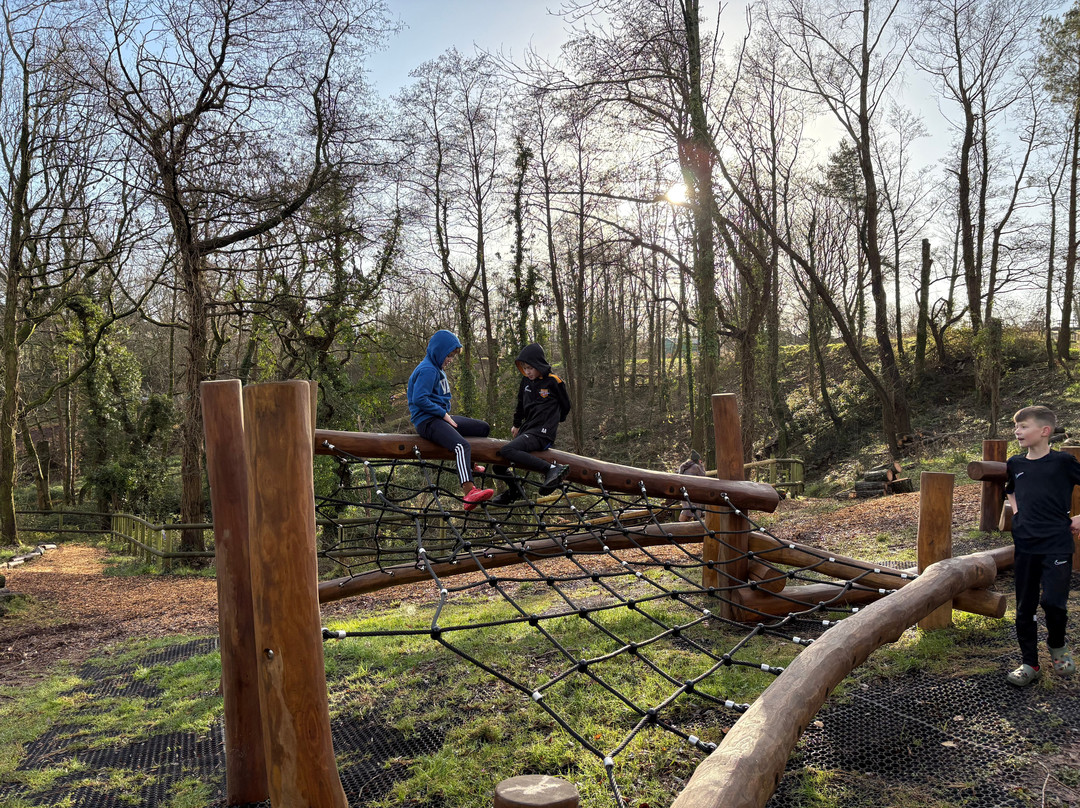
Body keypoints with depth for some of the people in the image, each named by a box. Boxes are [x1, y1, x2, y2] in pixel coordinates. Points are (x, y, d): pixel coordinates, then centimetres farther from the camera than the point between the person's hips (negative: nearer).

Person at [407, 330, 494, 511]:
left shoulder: (437, 369, 19)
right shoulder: (427, 370, -13)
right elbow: (419, 399, -22)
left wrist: (446, 414, 14)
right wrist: (444, 414, -16)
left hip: (441, 416, 11)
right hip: (427, 420, -11)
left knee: (483, 428, 17)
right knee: (462, 446, -35)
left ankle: (467, 465, 34)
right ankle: (469, 493, -52)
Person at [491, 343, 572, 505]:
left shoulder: (553, 382, -7)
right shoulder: (526, 381, 10)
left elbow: (565, 406, 7)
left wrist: (552, 422, 19)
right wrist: (516, 425, 31)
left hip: (542, 434, -7)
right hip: (526, 431, 7)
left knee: (506, 451, -31)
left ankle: (552, 469, -35)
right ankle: (514, 491, 32)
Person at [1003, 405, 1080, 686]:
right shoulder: (1015, 463, 9)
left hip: (1057, 544, -5)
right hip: (1025, 545, 5)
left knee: (1053, 601, -14)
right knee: (1025, 607, 8)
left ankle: (1057, 644, 17)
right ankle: (1029, 663, 20)